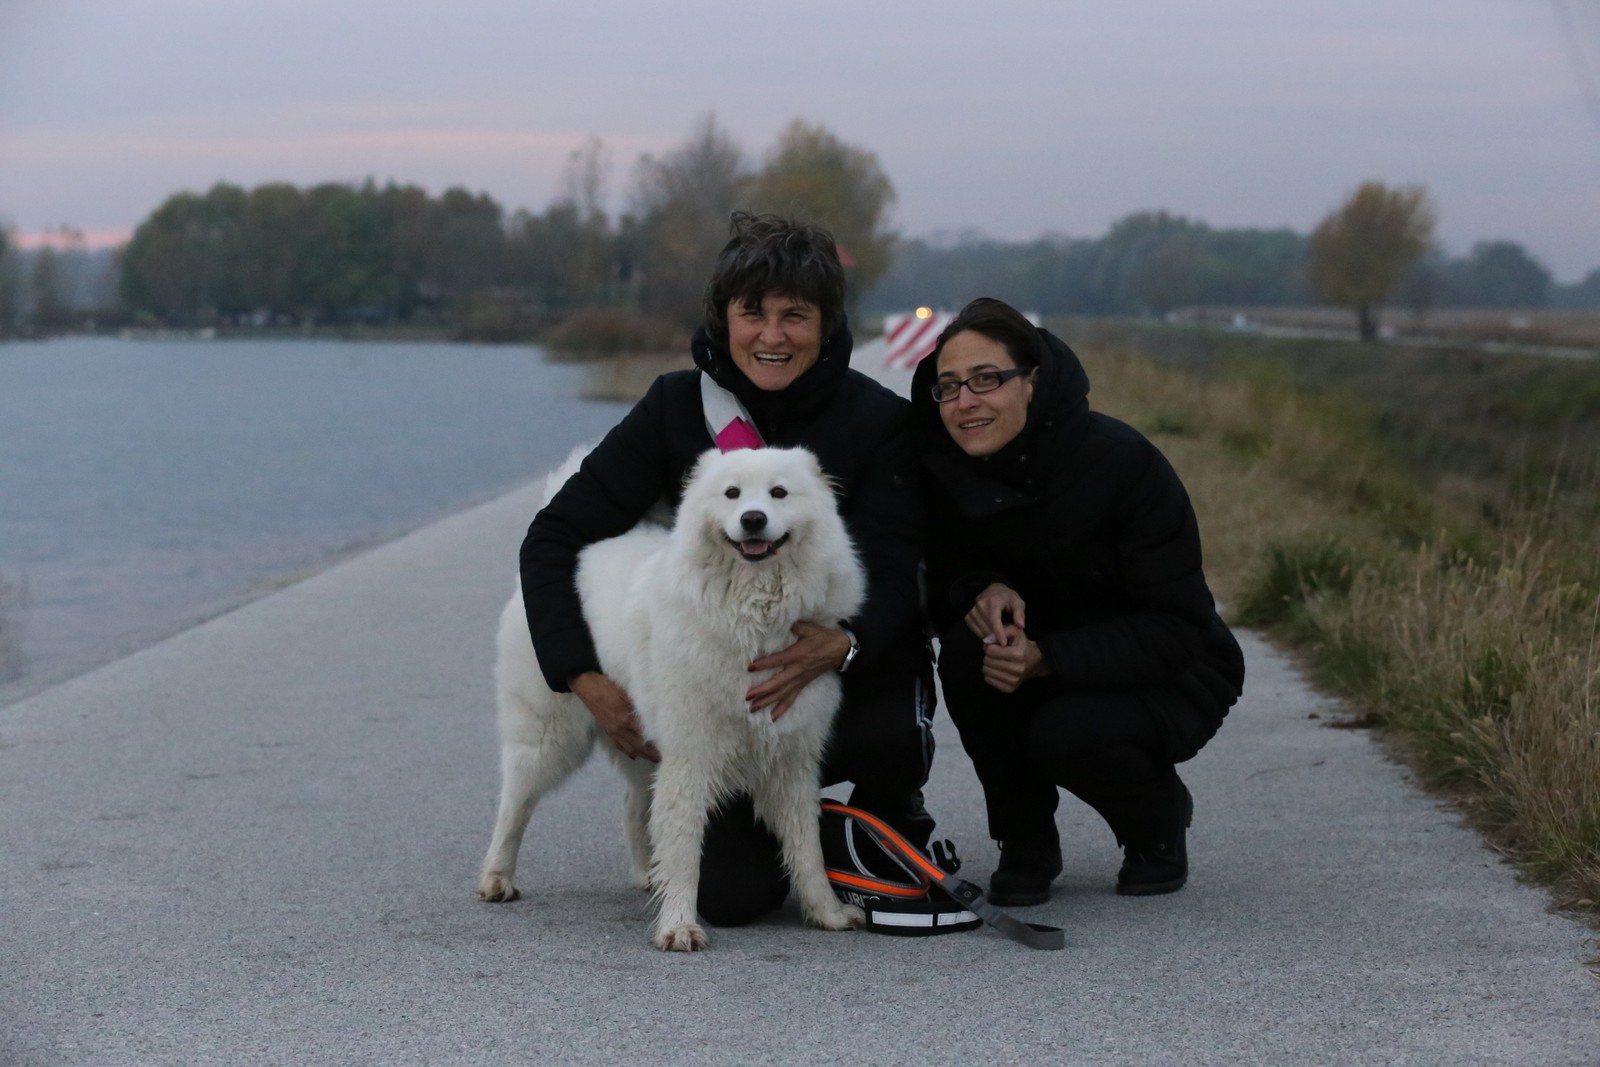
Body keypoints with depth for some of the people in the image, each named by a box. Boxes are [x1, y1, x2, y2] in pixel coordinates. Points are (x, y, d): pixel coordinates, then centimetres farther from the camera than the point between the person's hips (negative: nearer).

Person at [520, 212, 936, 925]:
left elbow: (891, 577, -17)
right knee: (732, 893, -19)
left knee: (888, 734, -36)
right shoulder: (678, 407, -7)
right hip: (721, 673, 1)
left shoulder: (878, 420, -10)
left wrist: (843, 644, -41)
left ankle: (890, 816, 3)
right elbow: (555, 537, -7)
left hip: (852, 671, 0)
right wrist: (587, 679, -20)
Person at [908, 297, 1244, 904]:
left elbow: (1176, 628, -25)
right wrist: (981, 591, -27)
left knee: (1067, 733, -33)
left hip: (1166, 675, -4)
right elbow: (938, 578, -3)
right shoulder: (943, 467, -12)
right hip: (1036, 657, 4)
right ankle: (1026, 843, -5)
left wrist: (1047, 660, -37)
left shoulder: (1120, 461, -25)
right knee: (966, 651, -27)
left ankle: (1160, 820, 3)